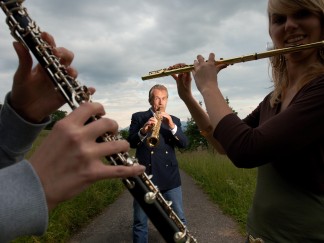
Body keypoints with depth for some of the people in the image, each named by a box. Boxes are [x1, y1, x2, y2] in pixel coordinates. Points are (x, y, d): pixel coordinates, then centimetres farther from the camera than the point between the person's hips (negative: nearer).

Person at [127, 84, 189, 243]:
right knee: (140, 222, 6)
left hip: (169, 176, 2)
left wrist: (172, 126, -18)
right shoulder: (138, 117, 4)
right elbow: (130, 143, -7)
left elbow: (184, 143, -1)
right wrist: (143, 131, -27)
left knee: (179, 218, 8)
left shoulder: (174, 120, 11)